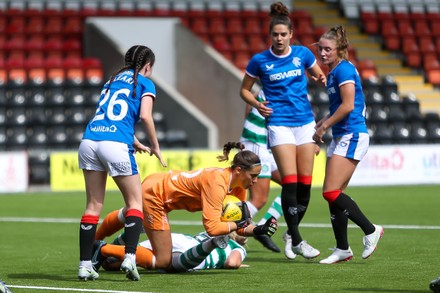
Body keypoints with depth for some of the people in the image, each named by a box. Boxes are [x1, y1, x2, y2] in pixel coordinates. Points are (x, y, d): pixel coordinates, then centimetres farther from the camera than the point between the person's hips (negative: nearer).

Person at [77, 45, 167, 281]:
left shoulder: (112, 80, 28)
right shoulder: (145, 83, 11)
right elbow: (145, 115, -4)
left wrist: (135, 143, 38)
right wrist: (155, 147, 7)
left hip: (89, 140, 5)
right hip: (116, 145, -5)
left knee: (93, 205, 10)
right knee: (135, 202, 8)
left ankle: (85, 265, 5)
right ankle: (129, 257, -9)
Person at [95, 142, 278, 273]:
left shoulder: (239, 188, -10)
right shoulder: (217, 183, -35)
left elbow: (241, 226, -4)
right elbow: (212, 227, -42)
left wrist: (259, 229, -22)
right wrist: (239, 223, -31)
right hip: (153, 194, -10)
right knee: (163, 261, -9)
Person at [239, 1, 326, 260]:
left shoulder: (303, 54, 4)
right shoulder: (260, 61, 0)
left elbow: (321, 77, 17)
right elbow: (244, 89, 11)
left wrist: (322, 80, -7)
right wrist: (256, 104, -9)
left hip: (305, 123, 3)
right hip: (279, 124, -3)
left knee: (305, 182, 1)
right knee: (290, 181, -13)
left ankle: (292, 231, 19)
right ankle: (297, 241, -10)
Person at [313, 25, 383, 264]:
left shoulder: (344, 69, -11)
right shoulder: (333, 72, 17)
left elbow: (348, 105, -18)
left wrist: (324, 127, -11)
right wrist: (321, 124, 15)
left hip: (351, 136, -10)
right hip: (340, 137, 10)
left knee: (331, 192, -14)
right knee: (333, 195, 7)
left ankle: (370, 230, -3)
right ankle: (342, 249, 12)